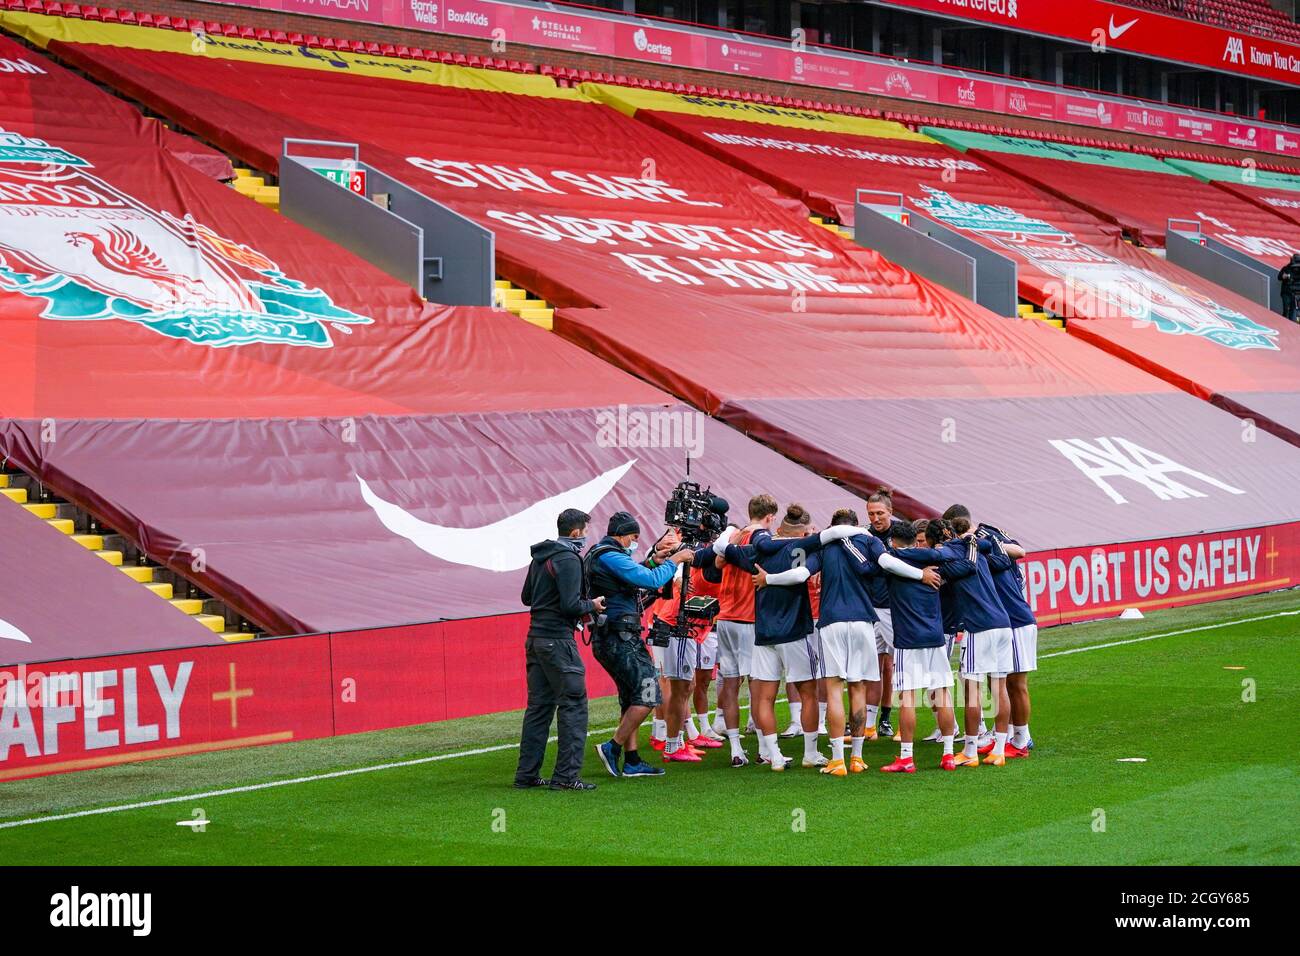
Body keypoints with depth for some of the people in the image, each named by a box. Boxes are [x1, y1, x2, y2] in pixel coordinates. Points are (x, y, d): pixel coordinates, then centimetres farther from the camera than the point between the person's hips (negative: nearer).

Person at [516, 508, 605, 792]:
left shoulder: (540, 557, 14)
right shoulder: (568, 560, -14)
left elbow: (526, 597, 23)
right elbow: (570, 605, -20)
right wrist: (592, 606, -3)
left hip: (535, 638, 9)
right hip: (557, 639, -9)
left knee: (538, 705, 13)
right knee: (574, 705, -3)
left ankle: (527, 774, 14)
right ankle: (566, 776, -5)